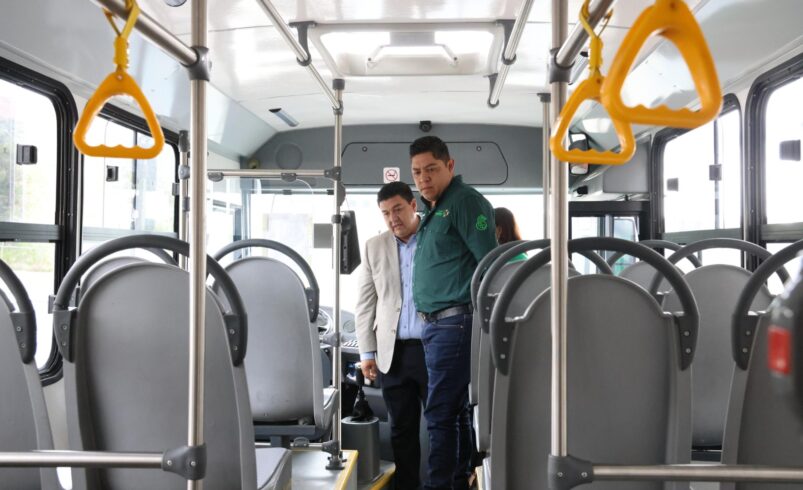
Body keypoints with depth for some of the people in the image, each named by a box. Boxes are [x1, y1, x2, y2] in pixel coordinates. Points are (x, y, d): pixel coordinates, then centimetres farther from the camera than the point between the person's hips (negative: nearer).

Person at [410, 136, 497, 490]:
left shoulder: (465, 202, -9)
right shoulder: (434, 209, 19)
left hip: (454, 323, -9)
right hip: (436, 325, 9)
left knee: (441, 413, -8)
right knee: (457, 410, 14)